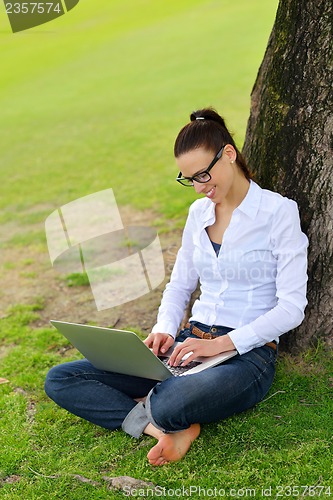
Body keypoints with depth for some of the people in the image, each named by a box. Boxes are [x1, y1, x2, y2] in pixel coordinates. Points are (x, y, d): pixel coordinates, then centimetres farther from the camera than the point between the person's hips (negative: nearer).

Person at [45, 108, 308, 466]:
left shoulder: (279, 212, -6)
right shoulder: (199, 212, 12)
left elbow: (292, 306, -11)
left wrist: (223, 343, -20)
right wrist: (164, 329, -2)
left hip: (248, 353, -6)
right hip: (192, 343, 7)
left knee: (167, 406, -42)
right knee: (59, 380, -8)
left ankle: (150, 409, -8)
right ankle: (169, 429, -17)